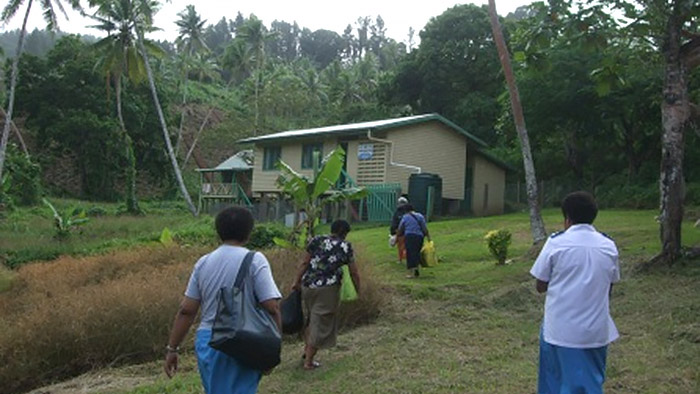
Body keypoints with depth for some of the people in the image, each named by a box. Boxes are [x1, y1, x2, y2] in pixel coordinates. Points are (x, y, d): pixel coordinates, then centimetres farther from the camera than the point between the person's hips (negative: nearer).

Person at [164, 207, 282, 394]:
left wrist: (172, 348, 11)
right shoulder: (254, 260, -9)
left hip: (207, 341, 5)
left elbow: (186, 311, 4)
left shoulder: (204, 262, 4)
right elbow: (272, 308, -16)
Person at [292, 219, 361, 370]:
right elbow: (354, 273, 2)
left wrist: (297, 281, 10)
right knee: (321, 324, 7)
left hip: (308, 285, 4)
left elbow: (305, 264, 4)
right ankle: (309, 361, 13)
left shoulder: (316, 241, 7)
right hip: (327, 289, -4)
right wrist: (358, 291, 13)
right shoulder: (346, 247, 0)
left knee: (310, 318, 25)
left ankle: (307, 350, 31)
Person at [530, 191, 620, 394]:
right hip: (595, 331, 3)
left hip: (560, 329, -2)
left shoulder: (556, 243, -8)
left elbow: (541, 286, -3)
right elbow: (609, 287, 10)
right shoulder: (609, 246, 2)